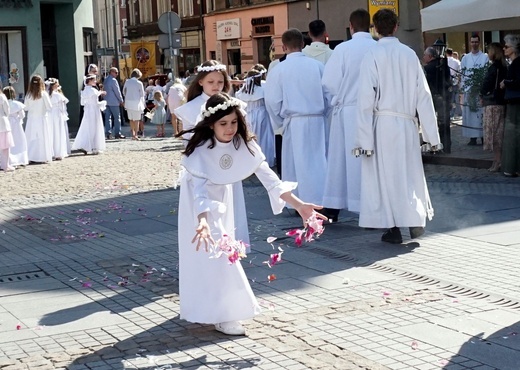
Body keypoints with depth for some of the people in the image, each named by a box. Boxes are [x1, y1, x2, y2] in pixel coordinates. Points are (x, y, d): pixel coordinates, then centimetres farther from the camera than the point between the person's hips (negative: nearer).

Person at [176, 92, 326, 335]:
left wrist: (298, 204, -40)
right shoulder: (200, 150, -36)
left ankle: (206, 307, 34)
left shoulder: (244, 144, -25)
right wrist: (203, 222, -61)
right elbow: (200, 191, -42)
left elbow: (267, 176, -29)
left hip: (222, 196, 5)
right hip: (200, 203, -5)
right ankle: (222, 315, -2)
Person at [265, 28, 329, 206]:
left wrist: (280, 121, 11)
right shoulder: (317, 65, -2)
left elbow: (272, 100, -3)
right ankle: (321, 202, 4)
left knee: (295, 163, 8)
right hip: (318, 120, 2)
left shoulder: (278, 70, -5)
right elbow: (328, 93, 1)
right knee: (318, 160, 8)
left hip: (294, 122, -1)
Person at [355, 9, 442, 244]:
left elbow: (366, 99, -10)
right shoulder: (410, 54, 4)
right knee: (409, 174, 16)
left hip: (382, 124, -3)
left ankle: (393, 229, 6)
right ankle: (416, 218, 7)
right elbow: (423, 96, 5)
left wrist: (364, 139, -9)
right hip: (407, 125, 3)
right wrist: (432, 134, 10)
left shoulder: (373, 55, -6)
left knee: (385, 175, 5)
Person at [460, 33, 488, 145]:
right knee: (469, 114, -1)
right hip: (468, 90, 2)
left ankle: (484, 136, 1)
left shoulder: (485, 57, 4)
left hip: (481, 89, -2)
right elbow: (462, 74, 10)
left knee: (482, 113, -3)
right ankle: (472, 138, 1)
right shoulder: (465, 58, 12)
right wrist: (464, 88, 0)